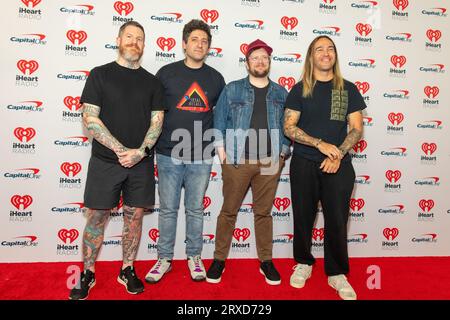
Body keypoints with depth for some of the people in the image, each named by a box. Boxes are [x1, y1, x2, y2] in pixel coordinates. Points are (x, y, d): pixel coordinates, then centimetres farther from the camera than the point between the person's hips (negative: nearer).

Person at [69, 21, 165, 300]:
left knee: (135, 215, 8)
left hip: (141, 162, 2)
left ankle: (128, 270, 25)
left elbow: (157, 121, 3)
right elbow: (90, 118, -6)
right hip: (105, 161, -2)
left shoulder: (152, 82, 9)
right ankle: (88, 274, 23)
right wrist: (120, 150, -14)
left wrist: (141, 151, -13)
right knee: (97, 216, 5)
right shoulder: (100, 74, 3)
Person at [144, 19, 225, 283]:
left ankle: (194, 257, 26)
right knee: (168, 209, 8)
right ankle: (165, 259, 23)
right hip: (169, 155, -1)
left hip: (202, 157, 1)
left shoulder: (216, 78, 8)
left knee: (196, 209, 11)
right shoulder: (166, 73, 3)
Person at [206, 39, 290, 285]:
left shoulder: (281, 93, 11)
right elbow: (219, 123, 3)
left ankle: (266, 261, 23)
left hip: (270, 162, 2)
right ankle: (219, 259, 19)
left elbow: (287, 126, 13)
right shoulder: (232, 89, 5)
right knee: (229, 211, 6)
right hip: (236, 161, -1)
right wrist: (222, 154, -4)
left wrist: (282, 154, 4)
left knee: (264, 212, 10)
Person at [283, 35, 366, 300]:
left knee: (337, 221, 3)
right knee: (303, 218, 8)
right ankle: (304, 263, 28)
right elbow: (289, 127, -4)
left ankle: (337, 273, 19)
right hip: (304, 165, 0)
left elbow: (357, 129, 3)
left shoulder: (348, 89, 7)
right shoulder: (300, 90, 4)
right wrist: (321, 144, -15)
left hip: (339, 166, 1)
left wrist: (338, 155, -13)